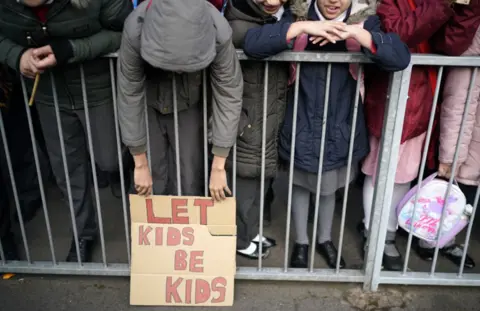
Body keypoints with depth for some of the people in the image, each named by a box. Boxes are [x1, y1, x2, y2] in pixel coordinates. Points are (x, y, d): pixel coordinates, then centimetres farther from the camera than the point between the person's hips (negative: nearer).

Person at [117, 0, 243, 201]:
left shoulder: (219, 33, -34)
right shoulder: (135, 30, -34)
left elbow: (229, 95, -23)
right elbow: (129, 95, -23)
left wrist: (218, 167, -20)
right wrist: (140, 164, -15)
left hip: (188, 107, 0)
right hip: (149, 107, 0)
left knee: (190, 183, 3)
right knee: (151, 185, 3)